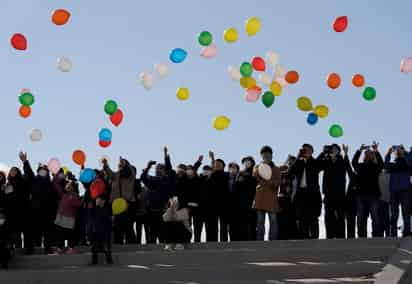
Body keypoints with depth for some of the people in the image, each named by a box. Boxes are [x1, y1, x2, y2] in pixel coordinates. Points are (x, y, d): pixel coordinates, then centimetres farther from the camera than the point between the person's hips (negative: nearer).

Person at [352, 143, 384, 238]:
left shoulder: (376, 166, 7)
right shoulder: (360, 166, 12)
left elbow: (381, 164, -13)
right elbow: (354, 162, -6)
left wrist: (376, 152, -22)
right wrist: (360, 150, -15)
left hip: (374, 195, -2)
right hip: (361, 195, 2)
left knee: (376, 219, -8)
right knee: (361, 219, 2)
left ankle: (378, 238, -10)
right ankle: (362, 238, 5)